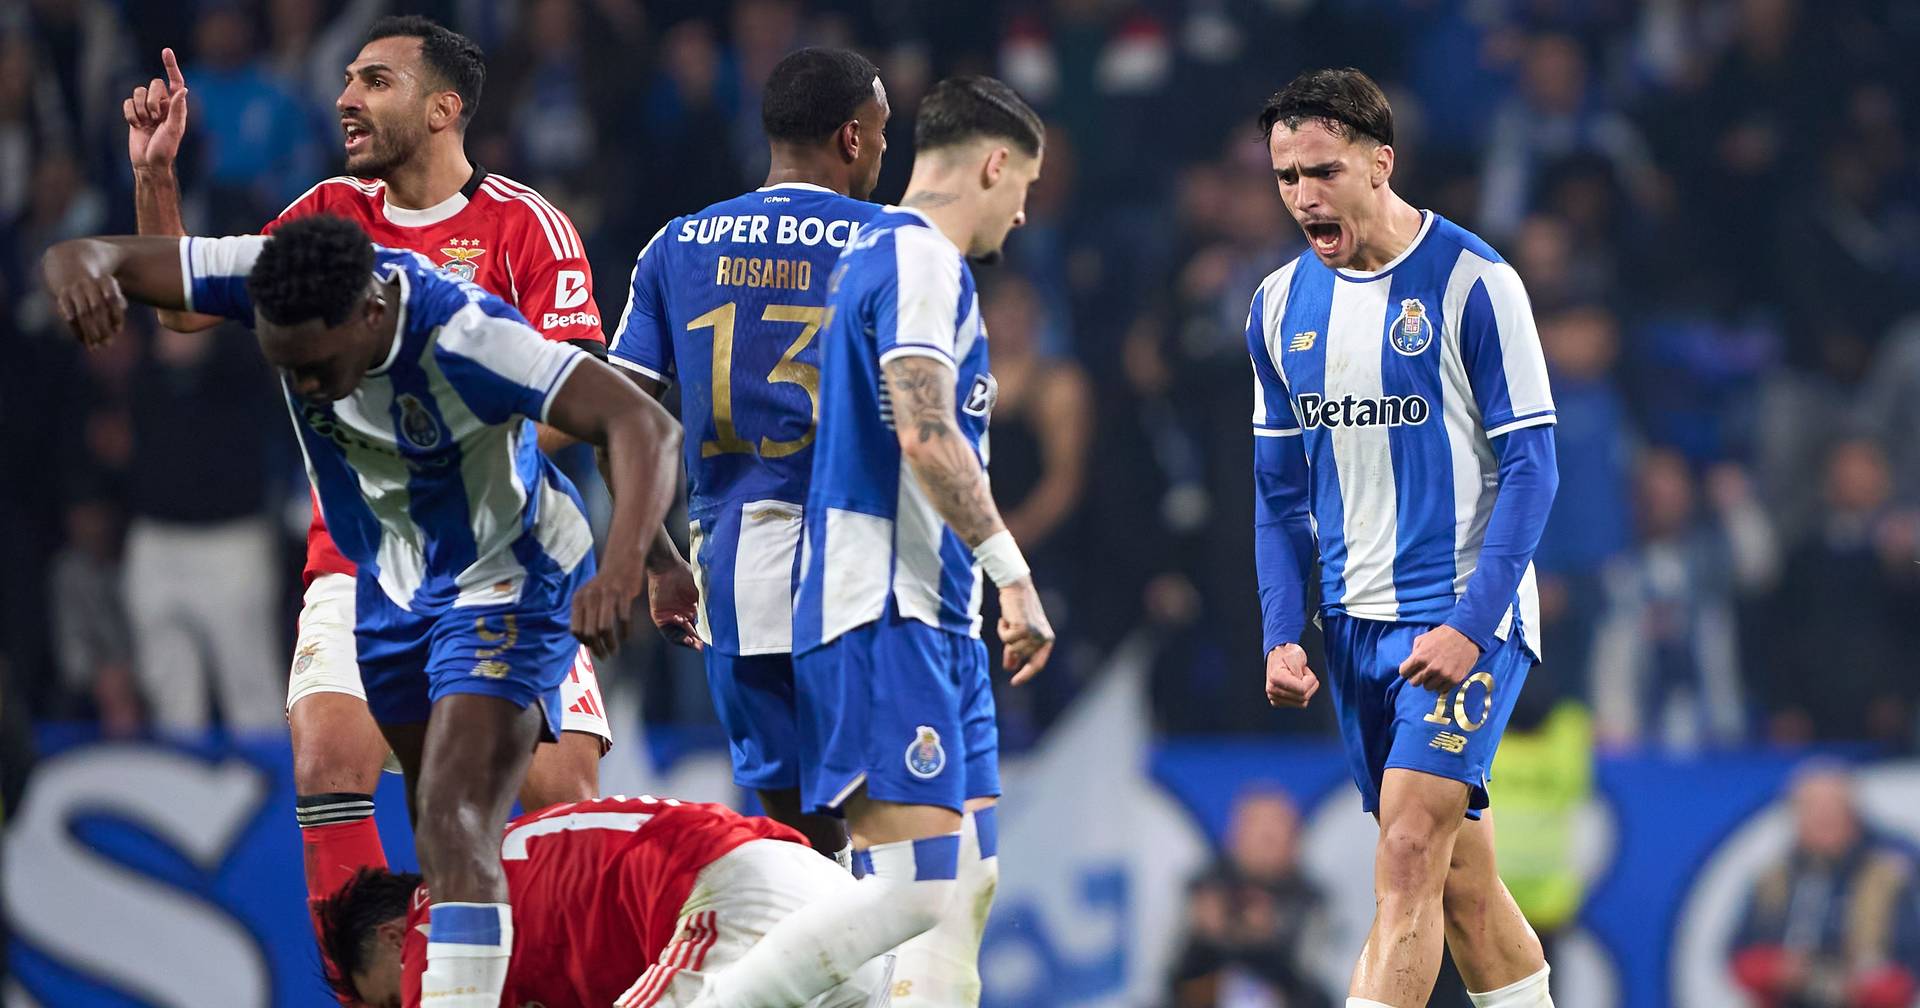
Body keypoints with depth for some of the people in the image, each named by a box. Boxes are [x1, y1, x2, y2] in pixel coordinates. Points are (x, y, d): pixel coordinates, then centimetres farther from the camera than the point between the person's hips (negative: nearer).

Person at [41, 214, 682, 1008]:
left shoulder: (462, 338, -37)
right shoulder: (278, 286, -22)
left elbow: (646, 427, -42)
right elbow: (110, 259, -19)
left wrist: (620, 571, -58)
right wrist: (80, 267, -45)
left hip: (506, 584, -7)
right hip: (393, 584, 7)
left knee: (453, 826, -22)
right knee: (438, 831, 17)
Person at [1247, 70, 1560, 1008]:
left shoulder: (1473, 283, -10)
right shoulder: (1280, 305, 7)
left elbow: (1529, 469, -11)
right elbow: (1281, 491, 14)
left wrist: (1471, 624, -18)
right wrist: (1283, 633, 3)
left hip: (1463, 615, -6)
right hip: (1356, 624, 6)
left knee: (1409, 860, -17)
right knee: (1461, 883, 10)